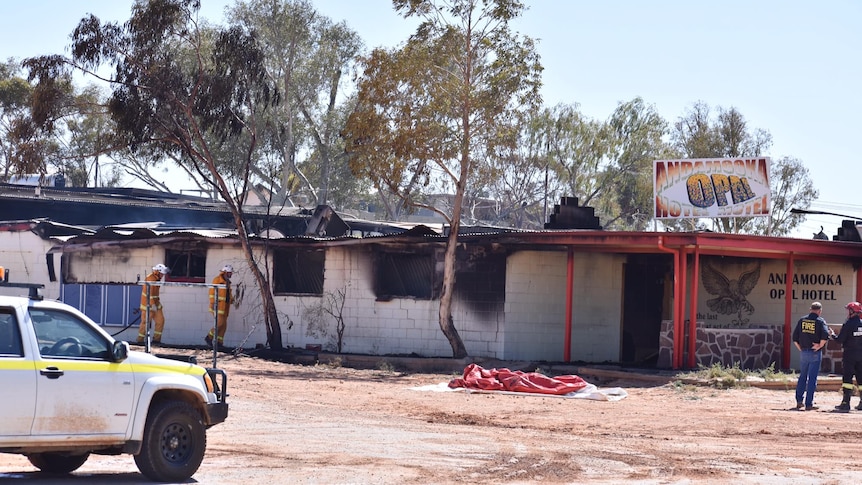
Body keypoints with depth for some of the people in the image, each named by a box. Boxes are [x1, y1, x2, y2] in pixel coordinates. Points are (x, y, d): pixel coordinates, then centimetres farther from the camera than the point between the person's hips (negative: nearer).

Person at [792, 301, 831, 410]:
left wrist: (800, 348, 12)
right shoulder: (820, 321, -6)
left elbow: (795, 337, 6)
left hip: (803, 352, 4)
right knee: (812, 378, 0)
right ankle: (809, 404, 0)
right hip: (815, 353, -4)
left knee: (802, 376, 17)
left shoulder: (802, 320, 7)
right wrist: (820, 346, -9)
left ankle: (799, 401, 15)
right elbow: (825, 335, -21)